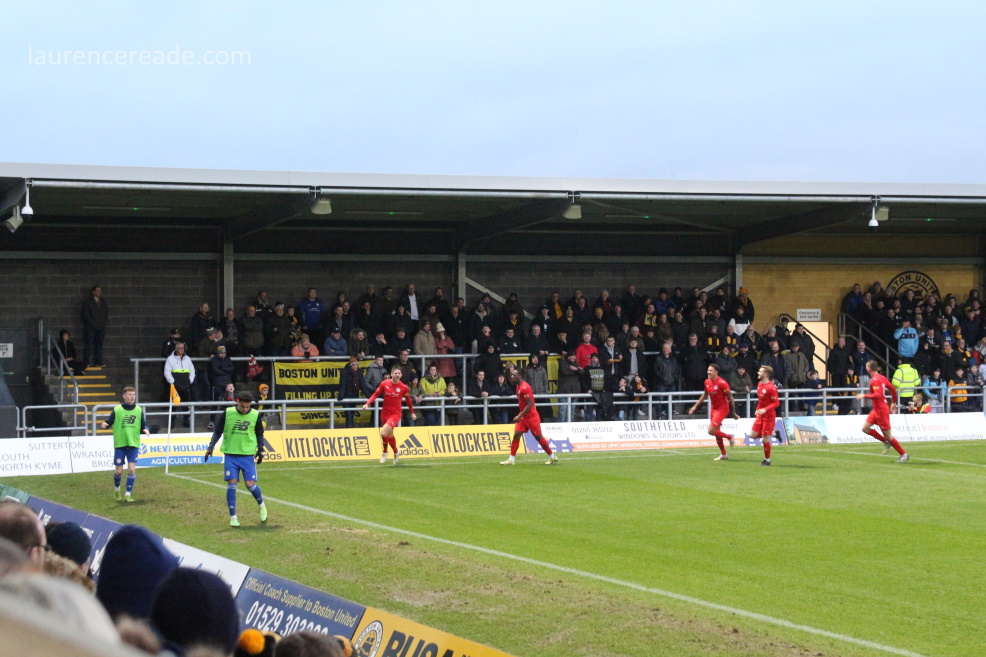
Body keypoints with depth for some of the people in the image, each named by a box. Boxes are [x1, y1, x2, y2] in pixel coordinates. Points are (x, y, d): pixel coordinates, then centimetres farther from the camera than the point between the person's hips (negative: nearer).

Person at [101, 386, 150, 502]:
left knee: (132, 469, -10)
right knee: (118, 471, 4)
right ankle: (116, 489, 32)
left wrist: (146, 429, -14)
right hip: (119, 445, -1)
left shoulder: (139, 410, 5)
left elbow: (143, 425, 8)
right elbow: (108, 422, -1)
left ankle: (128, 493, 0)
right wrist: (104, 424, -23)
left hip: (133, 445, 1)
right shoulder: (117, 410, -1)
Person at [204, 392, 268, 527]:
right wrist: (211, 447, -3)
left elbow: (259, 434, 12)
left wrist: (260, 450, 10)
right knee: (231, 484, -8)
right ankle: (233, 517, 1)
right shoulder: (228, 413, -5)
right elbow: (218, 431, 4)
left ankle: (261, 505, 24)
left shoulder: (255, 415, -2)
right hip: (231, 455, 0)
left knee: (250, 484, -6)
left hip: (248, 455, 0)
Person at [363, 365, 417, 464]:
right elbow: (375, 394, 2)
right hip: (385, 413, 3)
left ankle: (385, 453, 2)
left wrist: (412, 413, 17)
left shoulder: (403, 387, -6)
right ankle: (396, 453, 40)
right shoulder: (384, 384, -5)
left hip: (395, 413, -3)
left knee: (383, 432, -21)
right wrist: (367, 403, -12)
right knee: (390, 435, 15)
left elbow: (408, 400, 8)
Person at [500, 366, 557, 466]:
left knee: (538, 437, 2)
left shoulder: (525, 387, -22)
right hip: (523, 416, 9)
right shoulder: (519, 386, 7)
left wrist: (520, 416, -25)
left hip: (531, 417, -9)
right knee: (516, 435, -1)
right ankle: (511, 459, -2)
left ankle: (553, 457, 16)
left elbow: (529, 404, -25)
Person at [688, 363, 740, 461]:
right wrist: (695, 407, 17)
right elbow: (704, 395, 19)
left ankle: (729, 437, 7)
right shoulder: (707, 382, 3)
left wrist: (733, 413, -14)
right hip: (714, 408, 8)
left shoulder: (722, 383, -19)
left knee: (711, 431, -17)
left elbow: (730, 398, -15)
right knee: (716, 432, 11)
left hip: (722, 408, -8)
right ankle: (723, 454, 23)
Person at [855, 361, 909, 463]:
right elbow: (893, 389, 15)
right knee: (865, 428, 10)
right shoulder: (881, 377, 9)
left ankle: (903, 454, 5)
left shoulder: (875, 380, -19)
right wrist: (894, 403, 23)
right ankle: (886, 442, 14)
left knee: (887, 434, -2)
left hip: (881, 410, -10)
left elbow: (878, 395, -29)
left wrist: (864, 395, -20)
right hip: (876, 409, 10)